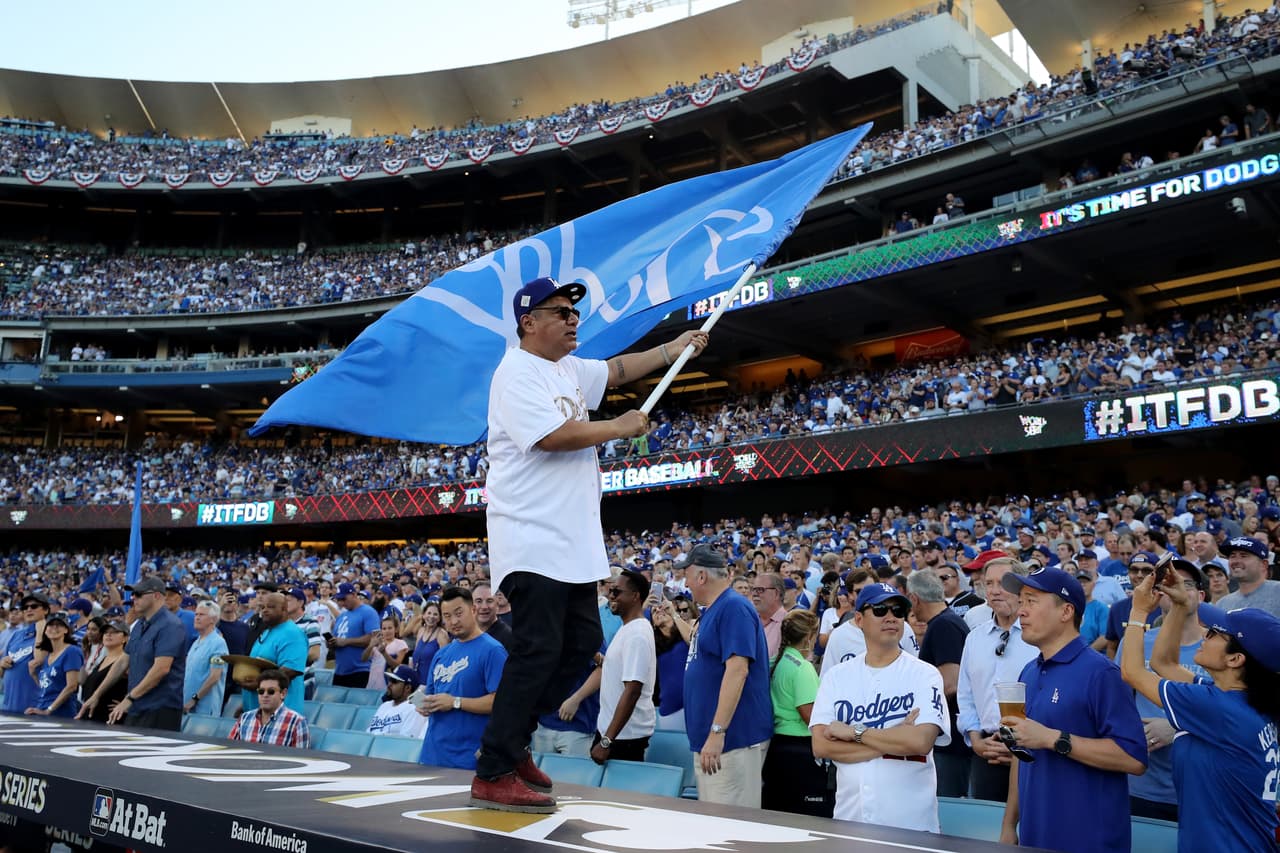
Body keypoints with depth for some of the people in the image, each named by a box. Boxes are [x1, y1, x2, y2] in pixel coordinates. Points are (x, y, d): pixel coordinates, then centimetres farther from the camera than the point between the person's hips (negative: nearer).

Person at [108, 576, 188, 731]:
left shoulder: (170, 626, -15)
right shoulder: (139, 625, 15)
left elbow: (161, 668, -22)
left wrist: (130, 698, -18)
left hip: (160, 709, -9)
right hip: (136, 708, 9)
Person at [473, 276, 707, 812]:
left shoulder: (568, 369, 16)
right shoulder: (517, 374, -13)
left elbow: (615, 370, 32)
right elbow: (554, 436, -24)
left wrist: (672, 350, 24)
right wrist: (622, 427, -11)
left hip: (572, 541, 10)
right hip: (532, 540, -10)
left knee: (583, 643, 12)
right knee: (539, 651, -12)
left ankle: (510, 740, 23)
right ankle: (493, 776, -4)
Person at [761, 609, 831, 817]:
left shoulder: (775, 662, 8)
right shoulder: (802, 667, -16)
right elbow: (811, 717, -19)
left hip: (776, 744, 9)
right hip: (800, 751, -9)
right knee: (812, 816, -1)